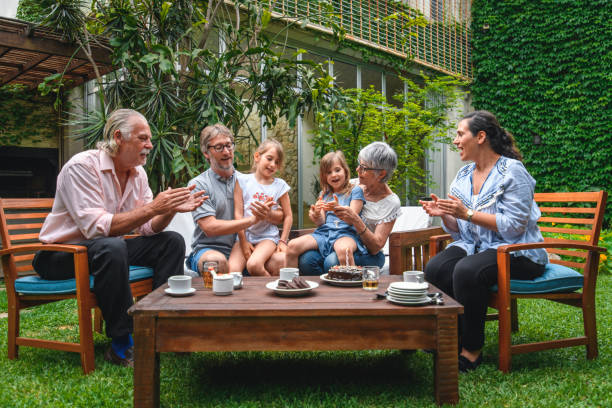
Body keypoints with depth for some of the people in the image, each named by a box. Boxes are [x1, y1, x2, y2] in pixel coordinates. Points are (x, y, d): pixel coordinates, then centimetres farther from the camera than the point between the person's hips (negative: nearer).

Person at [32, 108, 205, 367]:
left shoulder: (138, 173, 3)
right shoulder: (82, 166, -20)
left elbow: (147, 228, 2)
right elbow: (96, 227, -30)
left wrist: (171, 210, -18)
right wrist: (153, 208, -30)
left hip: (108, 248, 8)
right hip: (60, 255, -7)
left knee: (172, 241, -6)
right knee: (112, 247, -38)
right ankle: (122, 344, -26)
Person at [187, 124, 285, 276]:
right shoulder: (198, 184, 0)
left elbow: (280, 218, 9)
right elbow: (210, 227, -13)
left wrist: (268, 214, -16)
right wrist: (253, 219, -15)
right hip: (208, 250, -3)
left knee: (278, 261, -27)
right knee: (217, 260, -38)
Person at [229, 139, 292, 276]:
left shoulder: (280, 185, 6)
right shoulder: (243, 181, 4)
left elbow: (288, 216, 9)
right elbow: (238, 213, 1)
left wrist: (283, 241, 1)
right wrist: (243, 241, -4)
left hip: (268, 236, -1)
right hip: (245, 235, 1)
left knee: (254, 265, -30)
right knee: (231, 270, -25)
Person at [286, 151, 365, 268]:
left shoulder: (355, 191, 8)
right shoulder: (324, 194, 21)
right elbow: (321, 222, 12)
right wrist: (316, 215, -12)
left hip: (345, 233, -4)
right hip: (324, 232, 5)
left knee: (343, 249, -41)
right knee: (293, 245, -21)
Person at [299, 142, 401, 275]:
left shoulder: (391, 202, -8)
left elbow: (376, 247, -15)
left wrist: (355, 221, -29)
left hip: (368, 255, -4)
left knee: (332, 261, -35)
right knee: (306, 259, -28)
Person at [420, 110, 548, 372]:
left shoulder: (512, 171, -9)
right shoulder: (463, 175, 13)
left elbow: (514, 226, -18)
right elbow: (459, 231, 15)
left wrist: (467, 213, -21)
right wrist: (444, 214, -7)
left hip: (515, 252, -6)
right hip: (475, 246, 7)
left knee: (466, 271, -34)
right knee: (435, 269, -23)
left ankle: (472, 350, -18)